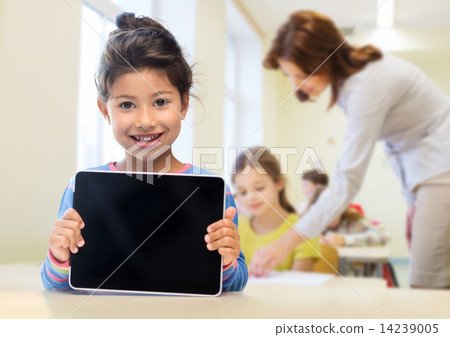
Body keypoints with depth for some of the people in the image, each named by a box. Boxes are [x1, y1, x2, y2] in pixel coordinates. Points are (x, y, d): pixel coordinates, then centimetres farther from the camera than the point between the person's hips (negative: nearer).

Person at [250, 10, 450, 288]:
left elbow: (348, 180, -28)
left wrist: (287, 243, -28)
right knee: (422, 284, 6)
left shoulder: (367, 85, -25)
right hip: (426, 171, 9)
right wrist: (414, 200, 12)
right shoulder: (349, 73, 3)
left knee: (428, 287, -12)